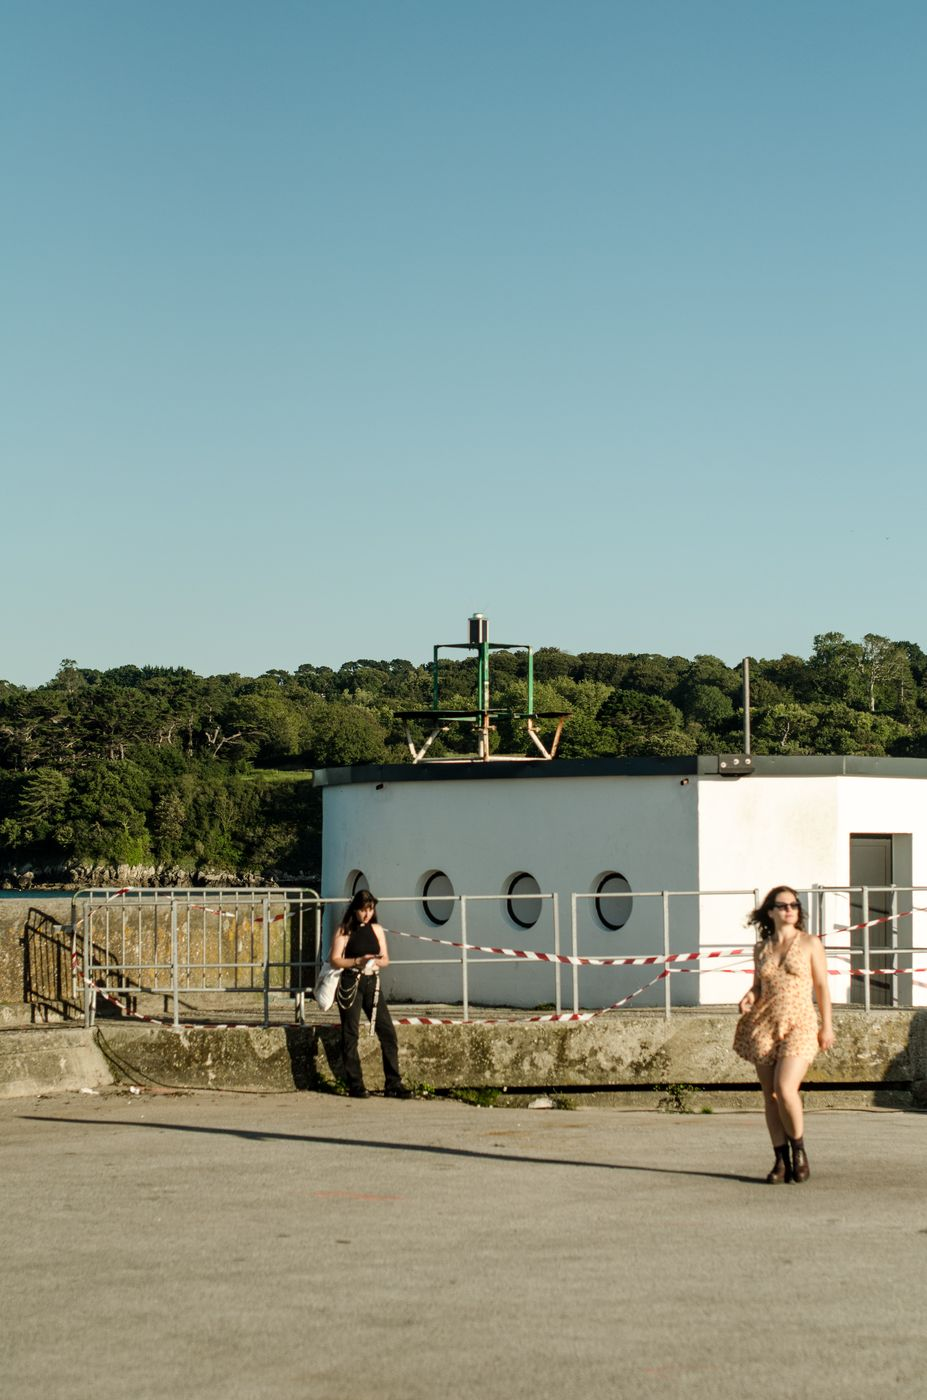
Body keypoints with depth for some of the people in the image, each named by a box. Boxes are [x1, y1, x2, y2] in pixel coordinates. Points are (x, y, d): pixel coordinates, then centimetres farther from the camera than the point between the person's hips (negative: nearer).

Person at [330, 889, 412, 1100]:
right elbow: (335, 960, -6)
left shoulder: (376, 930, 12)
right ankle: (355, 1086, 4)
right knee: (350, 1035, -1)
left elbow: (386, 959, 14)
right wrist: (358, 961, -18)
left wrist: (377, 962, -8)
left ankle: (393, 1085, 1)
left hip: (371, 983, 4)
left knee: (387, 1032, -2)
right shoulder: (344, 930, -1)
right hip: (350, 984, -4)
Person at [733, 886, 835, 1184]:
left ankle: (799, 1150, 2)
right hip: (765, 1026, 4)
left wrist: (827, 1025, 0)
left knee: (785, 1089, -19)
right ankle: (782, 1161, 11)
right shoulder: (761, 948, 10)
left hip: (799, 1025, -4)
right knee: (770, 1097, 2)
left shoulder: (810, 943, 2)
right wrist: (749, 997, -3)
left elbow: (822, 986, 4)